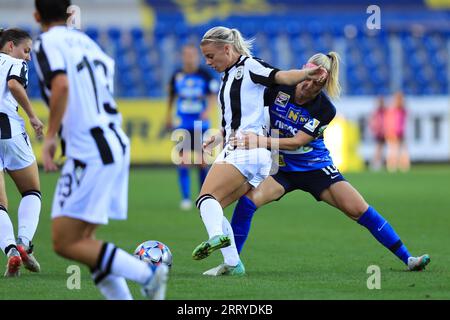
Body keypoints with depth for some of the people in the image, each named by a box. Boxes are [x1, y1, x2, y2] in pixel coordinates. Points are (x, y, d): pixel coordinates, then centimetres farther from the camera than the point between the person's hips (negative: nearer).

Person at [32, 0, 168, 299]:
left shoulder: (46, 43, -5)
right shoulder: (85, 41, 18)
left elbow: (61, 85, -23)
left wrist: (50, 136, -17)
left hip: (89, 153, -8)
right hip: (117, 145, 8)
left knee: (65, 244, -5)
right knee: (83, 238, 15)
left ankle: (147, 273, -15)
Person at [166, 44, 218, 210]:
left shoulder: (205, 75, -4)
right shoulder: (177, 75, 2)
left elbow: (212, 95, -2)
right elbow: (171, 96, 16)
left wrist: (208, 110, -21)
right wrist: (169, 117, 20)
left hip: (201, 123, -1)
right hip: (183, 123, 1)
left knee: (202, 161, 3)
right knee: (183, 161, -8)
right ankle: (185, 198, -2)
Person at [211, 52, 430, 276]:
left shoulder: (325, 110, -18)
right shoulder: (280, 87, -13)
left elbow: (297, 142, -25)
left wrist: (261, 141, -38)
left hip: (316, 168, -1)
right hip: (281, 168, 1)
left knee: (359, 210, -11)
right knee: (247, 200, -26)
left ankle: (407, 259, 1)